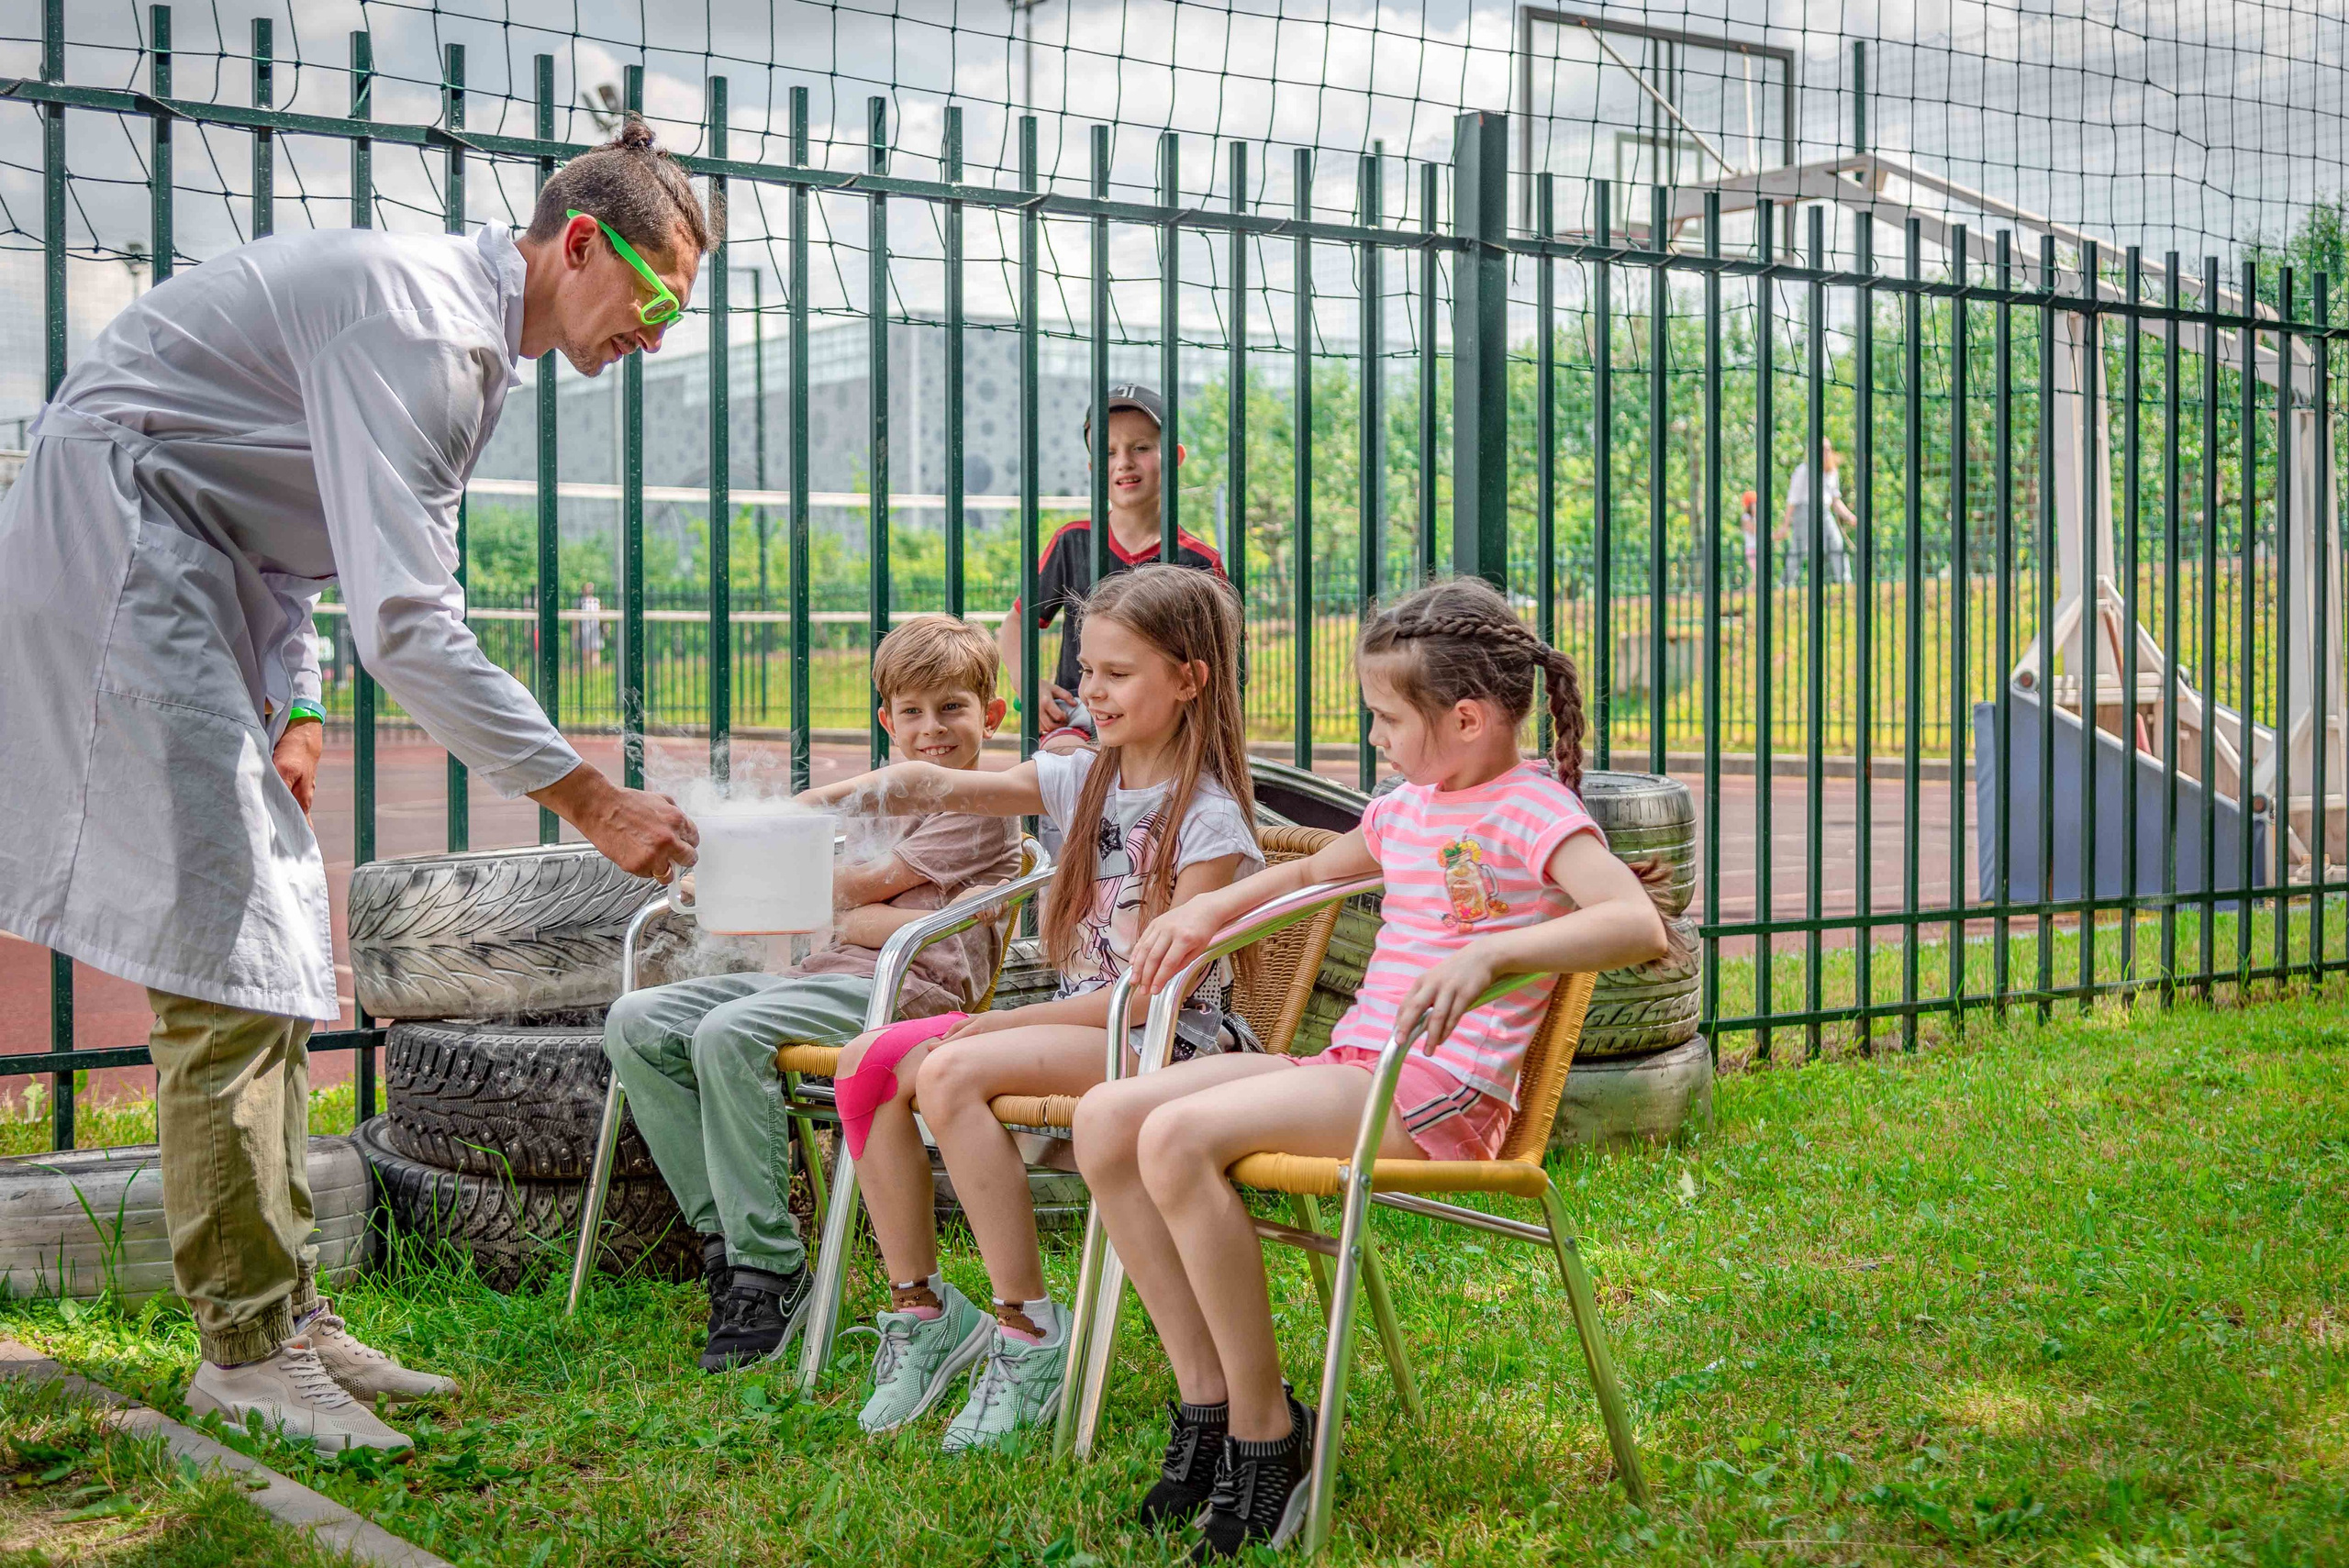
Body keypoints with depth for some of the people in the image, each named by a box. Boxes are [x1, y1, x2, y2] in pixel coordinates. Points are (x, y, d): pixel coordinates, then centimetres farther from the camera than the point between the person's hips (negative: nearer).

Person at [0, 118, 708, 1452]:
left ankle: (288, 1314, 14)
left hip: (202, 578, 11)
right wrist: (589, 799, -27)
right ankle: (245, 1345, -6)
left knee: (281, 952, 8)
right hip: (119, 556, -11)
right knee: (229, 953, -12)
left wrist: (295, 704, 6)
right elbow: (408, 625, -29)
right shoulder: (418, 324, -22)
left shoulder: (473, 337, 11)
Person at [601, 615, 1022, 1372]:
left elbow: (866, 885, -5)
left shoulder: (984, 807, -1)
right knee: (636, 1022, -7)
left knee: (728, 1033, -32)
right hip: (826, 971, 9)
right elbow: (847, 918, 12)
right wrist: (907, 919, -8)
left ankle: (772, 1270, -27)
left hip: (906, 992, -9)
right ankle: (724, 1234, -8)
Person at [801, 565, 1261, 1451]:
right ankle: (919, 1307, 1)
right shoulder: (1084, 781, 11)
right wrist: (846, 793, -21)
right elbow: (946, 789, 0)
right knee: (870, 1062, -9)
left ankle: (1029, 1333, -22)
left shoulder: (1210, 821, -12)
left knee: (953, 1072, -30)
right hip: (1077, 1022, 8)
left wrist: (1001, 1024, -18)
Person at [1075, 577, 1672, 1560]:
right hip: (1351, 1065, 9)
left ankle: (1266, 1432, -15)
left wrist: (1489, 954, -37)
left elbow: (1639, 925, -25)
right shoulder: (1407, 810, 19)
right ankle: (1206, 1395, -2)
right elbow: (1315, 870, 41)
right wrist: (1212, 907, 24)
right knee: (1105, 1119, -6)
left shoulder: (1532, 812, -7)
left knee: (1178, 1137, -28)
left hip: (1439, 1091, -9)